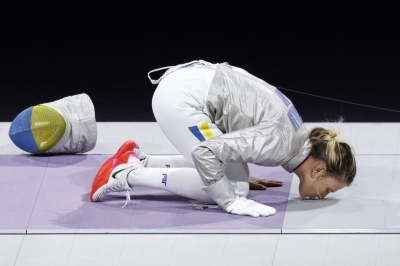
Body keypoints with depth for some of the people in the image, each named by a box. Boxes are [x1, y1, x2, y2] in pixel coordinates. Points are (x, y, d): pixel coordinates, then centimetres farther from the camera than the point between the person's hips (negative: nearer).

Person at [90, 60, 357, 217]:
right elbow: (205, 152, -26)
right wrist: (231, 201, -19)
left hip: (189, 83, 9)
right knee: (233, 187, -8)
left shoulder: (301, 136, 7)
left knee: (229, 176, 10)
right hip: (180, 98, -9)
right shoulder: (281, 143, -21)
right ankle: (128, 176, -5)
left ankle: (139, 160, 14)